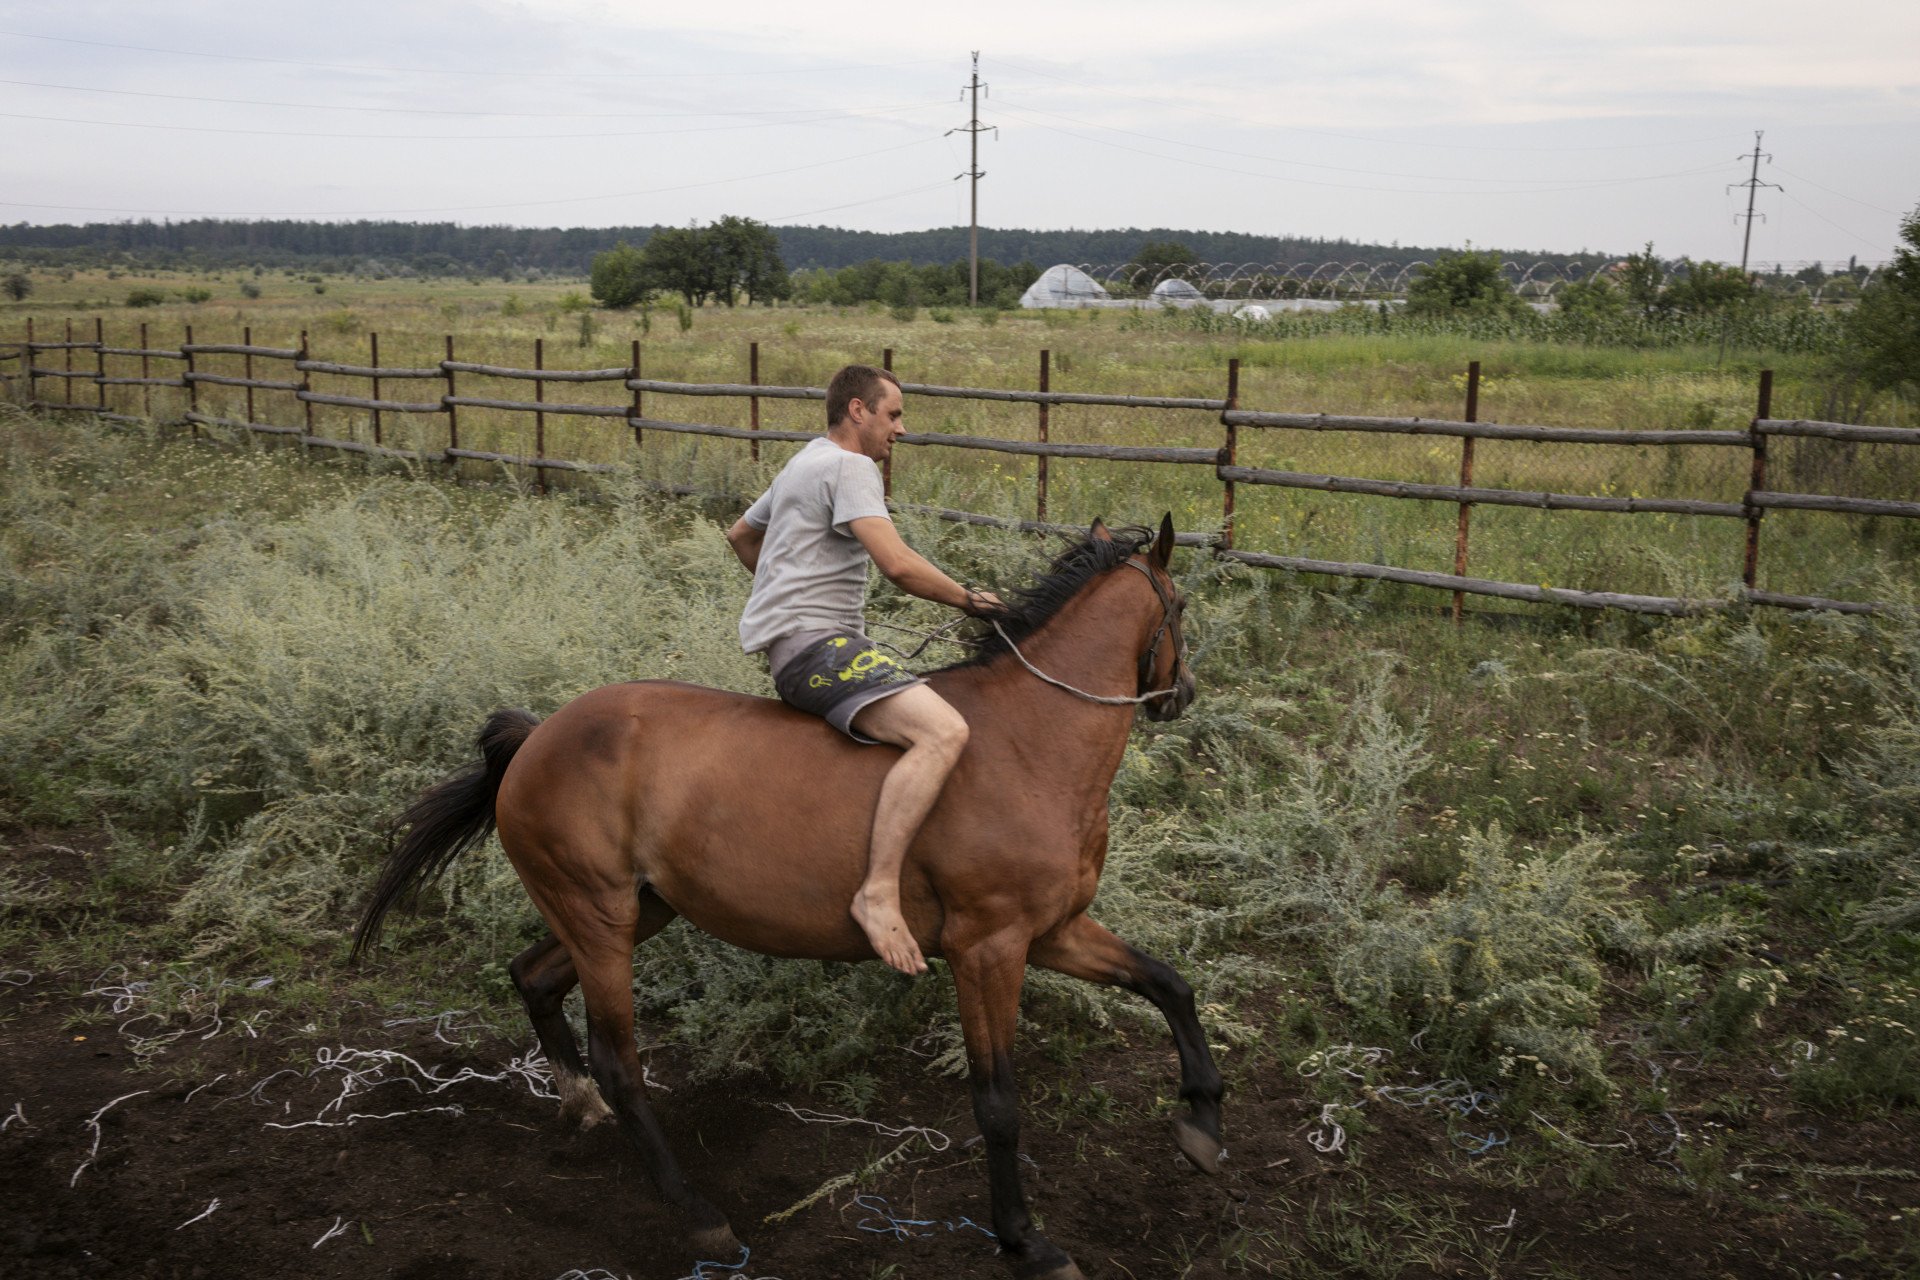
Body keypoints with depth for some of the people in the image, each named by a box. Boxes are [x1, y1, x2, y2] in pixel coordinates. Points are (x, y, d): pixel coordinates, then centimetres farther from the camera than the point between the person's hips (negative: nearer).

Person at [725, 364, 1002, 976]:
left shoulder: (805, 464, 25)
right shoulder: (849, 467, -8)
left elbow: (740, 534, 39)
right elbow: (898, 564, -21)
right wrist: (969, 599, -8)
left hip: (800, 640, 11)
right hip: (815, 643, -11)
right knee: (943, 732, -31)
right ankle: (879, 891, -37)